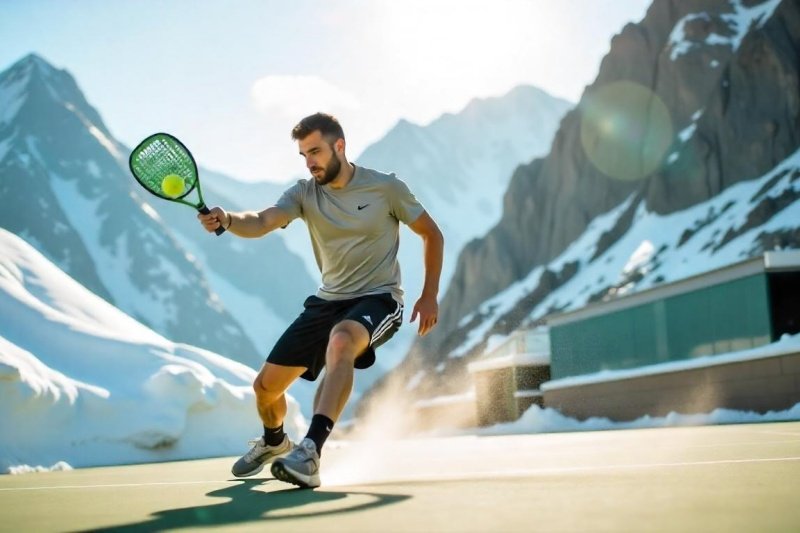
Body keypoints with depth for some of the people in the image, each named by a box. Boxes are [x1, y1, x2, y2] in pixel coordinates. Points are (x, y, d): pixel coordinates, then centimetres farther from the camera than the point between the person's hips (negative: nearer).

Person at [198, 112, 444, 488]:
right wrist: (227, 220, -41)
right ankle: (273, 441, 40)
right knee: (266, 385, 3)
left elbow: (432, 235, 5)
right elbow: (261, 223, -18)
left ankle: (309, 455, -47)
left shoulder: (386, 188, -6)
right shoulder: (305, 193, 0)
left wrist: (429, 296, 0)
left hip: (378, 299, -4)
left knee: (341, 340, -40)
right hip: (327, 301, 5)